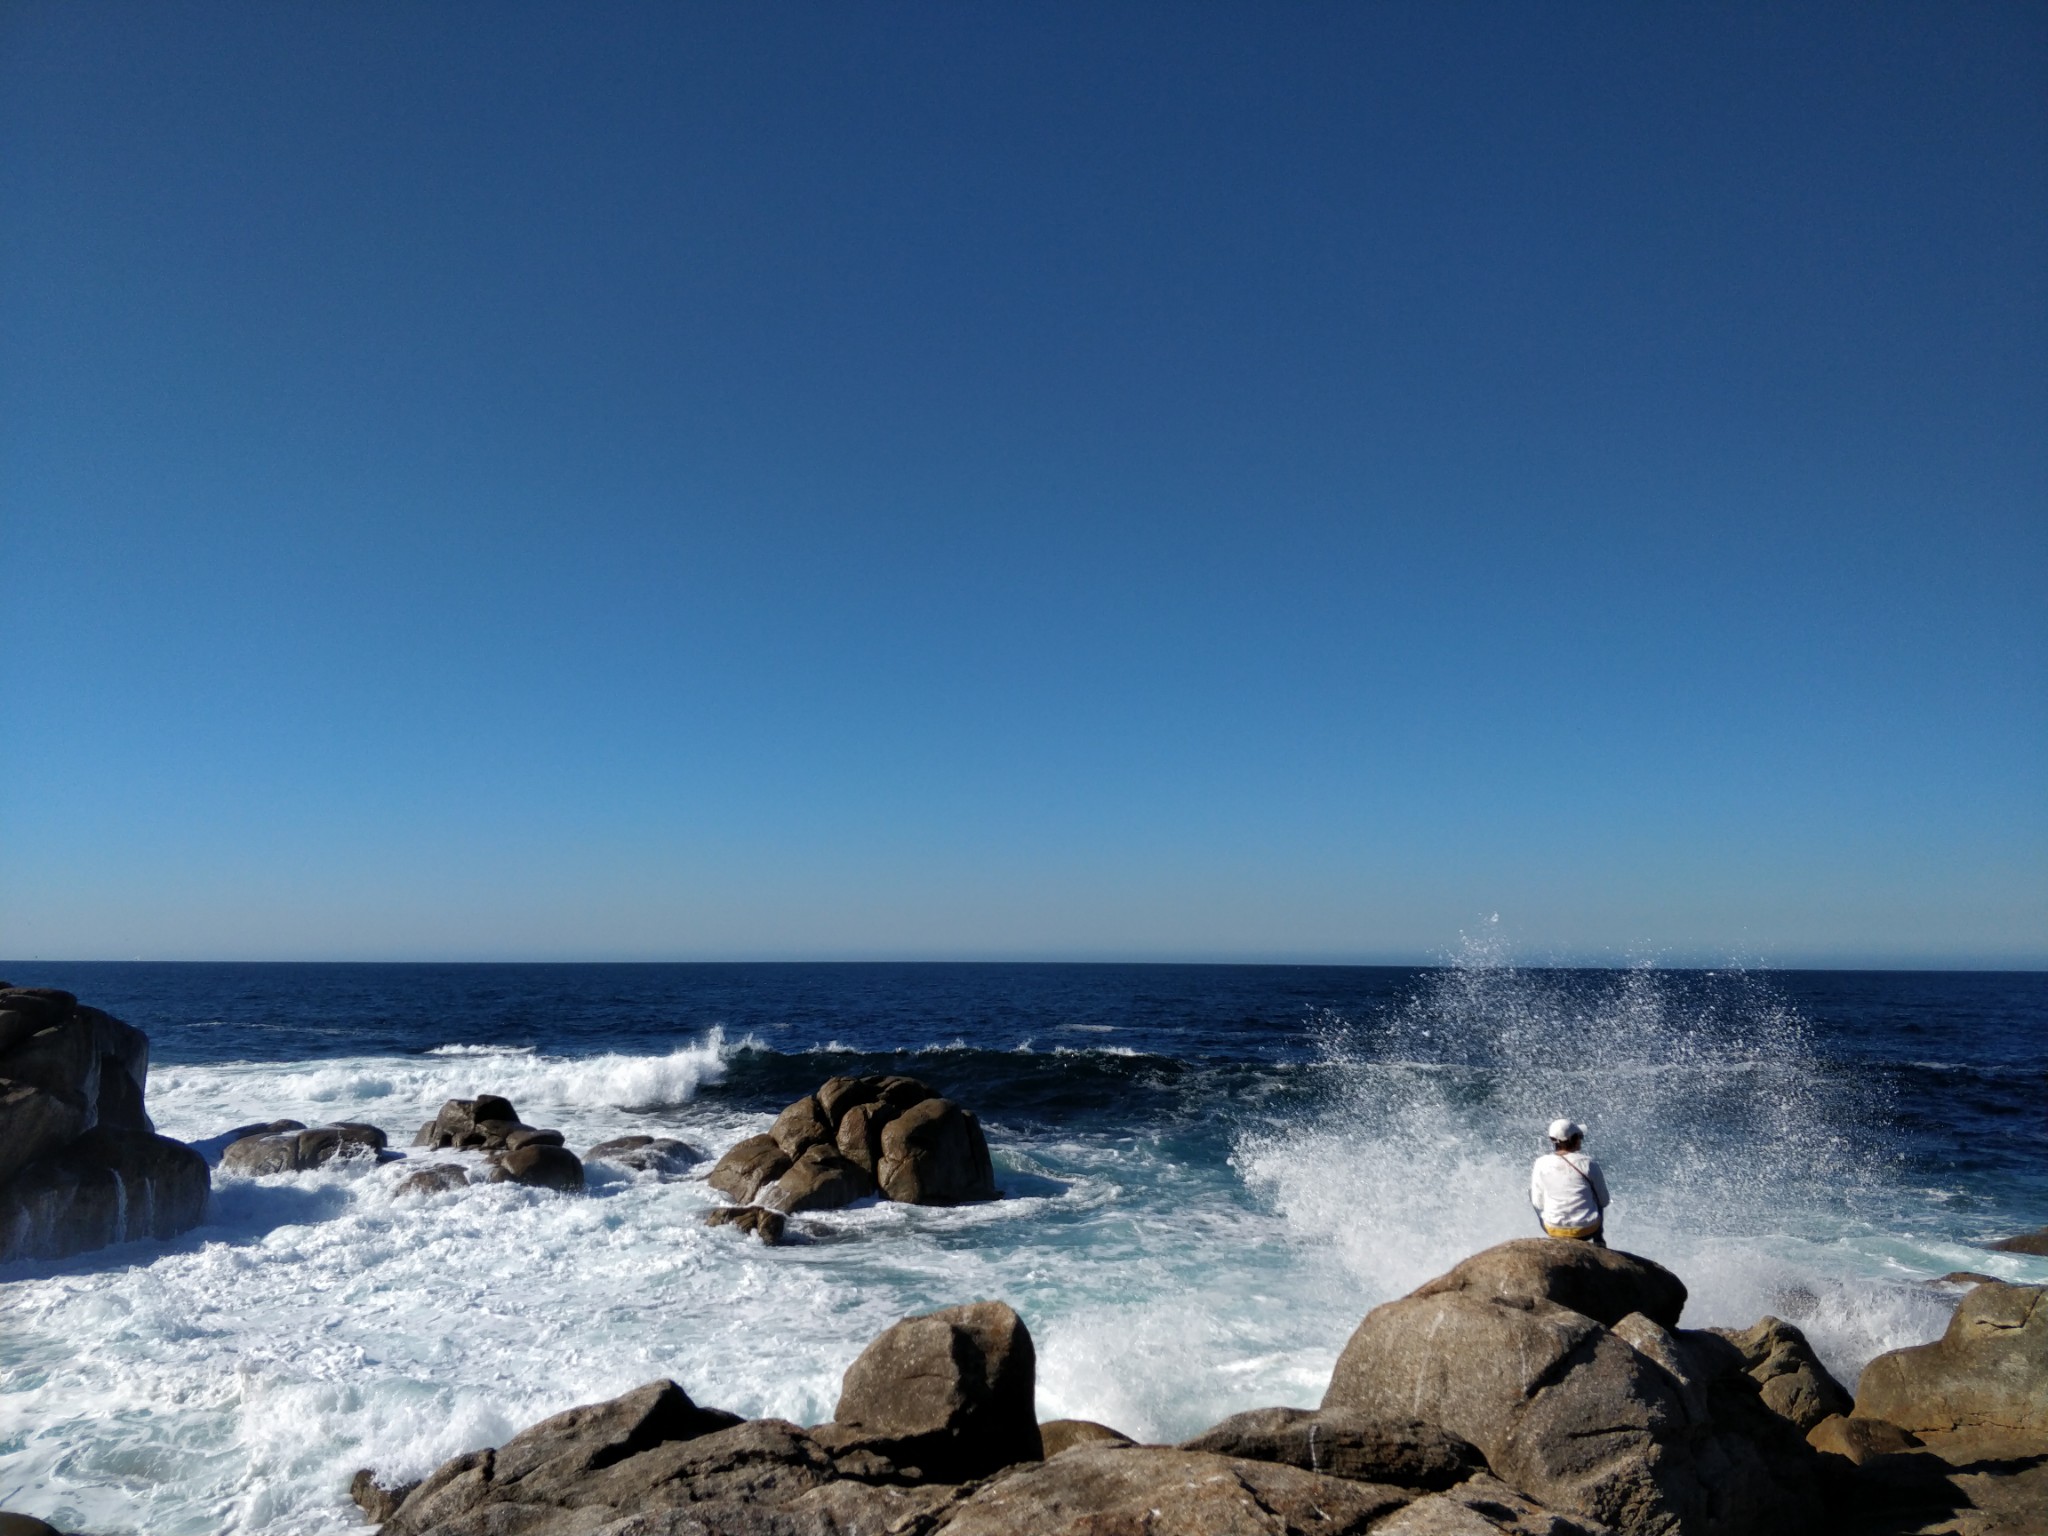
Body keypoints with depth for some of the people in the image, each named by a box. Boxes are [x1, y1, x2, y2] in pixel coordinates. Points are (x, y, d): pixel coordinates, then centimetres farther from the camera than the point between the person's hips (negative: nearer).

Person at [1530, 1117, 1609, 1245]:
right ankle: (1598, 1241, 41)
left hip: (1554, 1230, 0)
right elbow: (1604, 1201, -4)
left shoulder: (1541, 1164, -12)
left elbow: (1538, 1203, -3)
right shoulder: (1588, 1164, -15)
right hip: (1587, 1229, 0)